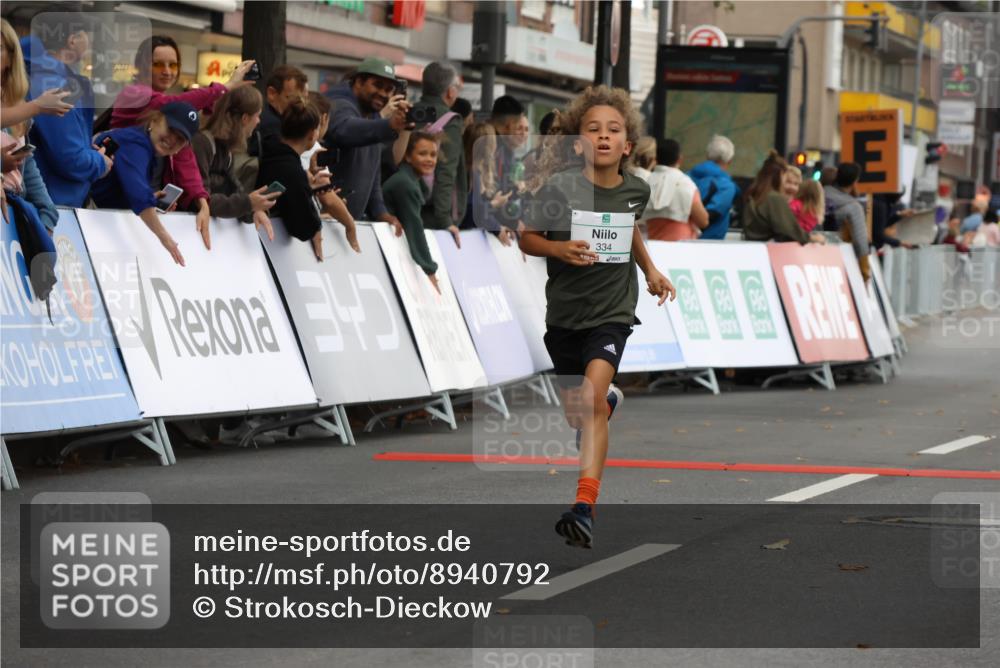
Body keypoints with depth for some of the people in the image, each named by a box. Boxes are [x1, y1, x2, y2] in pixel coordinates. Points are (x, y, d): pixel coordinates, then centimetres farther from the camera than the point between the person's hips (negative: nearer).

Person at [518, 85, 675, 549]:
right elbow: (527, 238, -4)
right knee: (577, 414, 16)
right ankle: (610, 399, 56)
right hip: (564, 313, 1)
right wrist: (559, 249, -22)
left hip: (612, 311, -1)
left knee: (592, 396, -23)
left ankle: (584, 509, -27)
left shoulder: (635, 190, -4)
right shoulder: (560, 187, -14)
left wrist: (650, 270, 15)